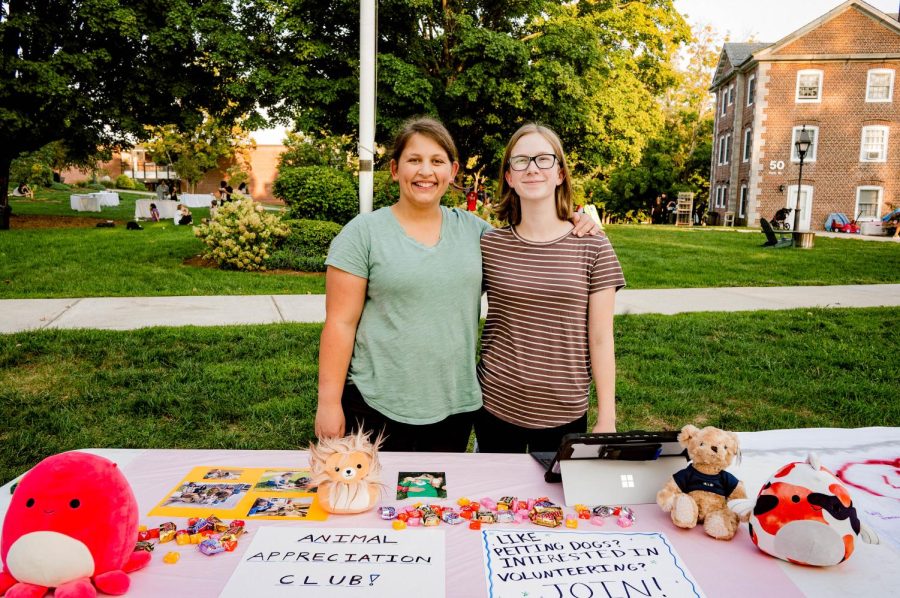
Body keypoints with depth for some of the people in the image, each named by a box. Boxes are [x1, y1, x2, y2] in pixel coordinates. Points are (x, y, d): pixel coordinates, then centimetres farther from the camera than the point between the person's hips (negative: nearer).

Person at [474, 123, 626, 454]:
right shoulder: (489, 245, -3)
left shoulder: (593, 247, -6)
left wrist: (607, 419, -3)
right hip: (496, 406, 1)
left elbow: (601, 340, -4)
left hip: (565, 413, -1)